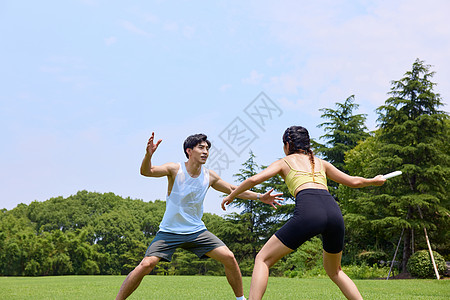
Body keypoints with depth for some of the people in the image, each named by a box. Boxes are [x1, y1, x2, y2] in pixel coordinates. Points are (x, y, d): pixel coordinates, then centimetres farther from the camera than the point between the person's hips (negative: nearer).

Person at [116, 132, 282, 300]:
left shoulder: (209, 176, 0)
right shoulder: (175, 170, -11)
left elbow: (234, 190, 14)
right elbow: (146, 172, -25)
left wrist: (259, 197, 8)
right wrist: (148, 155, -46)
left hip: (197, 231, 4)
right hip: (169, 232, -3)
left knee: (229, 258, -7)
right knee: (147, 264, -21)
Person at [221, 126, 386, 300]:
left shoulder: (284, 162, 21)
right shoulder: (321, 163, 31)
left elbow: (254, 179, 9)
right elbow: (354, 182, 34)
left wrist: (231, 196, 24)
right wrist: (374, 181, 54)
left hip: (308, 211, -5)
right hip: (334, 211, 5)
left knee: (262, 260, 6)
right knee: (334, 270, 29)